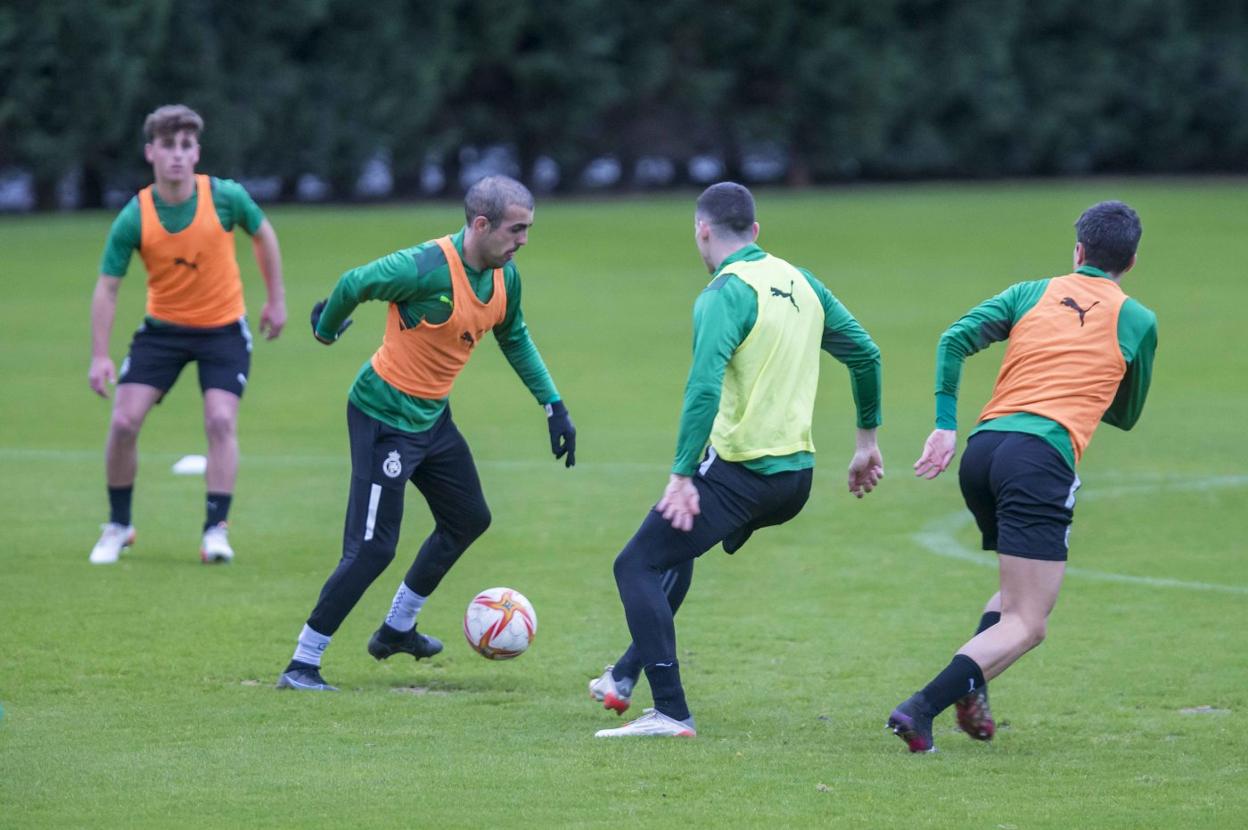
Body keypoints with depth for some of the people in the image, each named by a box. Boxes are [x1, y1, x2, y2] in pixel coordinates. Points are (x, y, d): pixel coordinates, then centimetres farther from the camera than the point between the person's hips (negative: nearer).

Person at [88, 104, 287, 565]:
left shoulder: (226, 197, -16)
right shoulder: (134, 219, -17)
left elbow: (263, 234, 4)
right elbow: (107, 287, -11)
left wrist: (276, 299, 9)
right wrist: (100, 356, -17)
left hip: (224, 328, -1)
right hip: (163, 328, 1)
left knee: (220, 420, -16)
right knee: (124, 421, -7)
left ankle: (216, 531, -7)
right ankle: (118, 527, 12)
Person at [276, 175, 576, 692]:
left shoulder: (505, 276, -1)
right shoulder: (427, 269, -28)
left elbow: (514, 337, 17)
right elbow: (352, 285, -16)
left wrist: (553, 406, 14)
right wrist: (327, 327, 3)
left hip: (432, 416, 9)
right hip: (384, 415, -9)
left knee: (468, 520, 20)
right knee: (372, 548, -12)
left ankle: (396, 630, 36)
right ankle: (301, 665, -4)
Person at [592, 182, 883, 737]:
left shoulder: (726, 294, -14)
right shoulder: (799, 283, 10)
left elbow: (704, 388, -26)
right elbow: (865, 355, 17)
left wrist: (682, 476, -27)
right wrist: (867, 439, 27)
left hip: (738, 472, -9)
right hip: (796, 477, 9)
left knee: (637, 567, -2)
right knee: (674, 549, 29)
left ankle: (671, 712, -11)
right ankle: (626, 677, 34)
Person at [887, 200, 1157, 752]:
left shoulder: (1032, 294, 18)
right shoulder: (1138, 322, 13)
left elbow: (955, 339, 4)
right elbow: (1125, 415, 26)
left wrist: (945, 426, 3)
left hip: (983, 445, 6)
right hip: (1042, 455, -5)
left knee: (1019, 592, 29)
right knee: (1026, 624, -7)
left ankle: (969, 692, 7)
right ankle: (921, 709, -27)